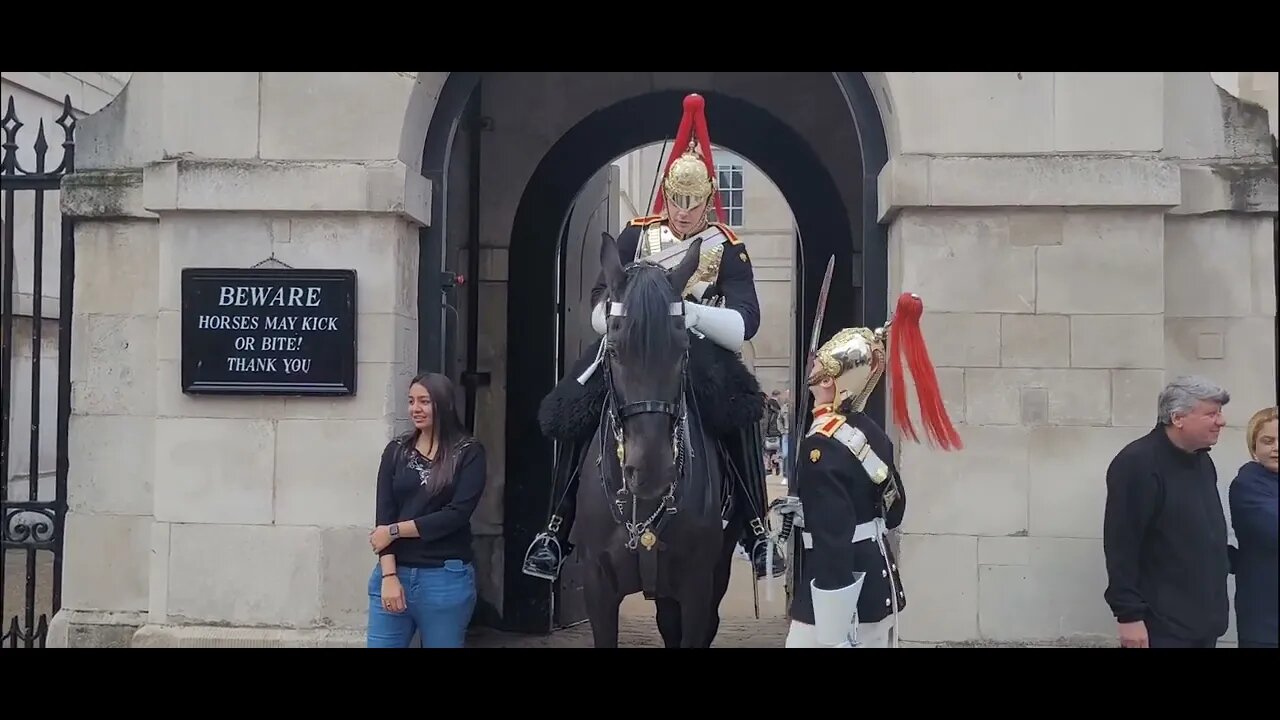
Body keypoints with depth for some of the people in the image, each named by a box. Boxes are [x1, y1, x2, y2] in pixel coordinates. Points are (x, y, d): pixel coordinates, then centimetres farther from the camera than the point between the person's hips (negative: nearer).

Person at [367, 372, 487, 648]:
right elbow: (383, 516, 1)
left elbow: (457, 514, -11)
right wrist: (389, 575, -10)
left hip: (446, 579, -2)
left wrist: (396, 530, -8)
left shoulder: (468, 452, 0)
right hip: (395, 572, 2)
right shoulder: (396, 450, 8)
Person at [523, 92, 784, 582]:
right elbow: (601, 302, -5)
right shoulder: (636, 235, 0)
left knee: (743, 411, -28)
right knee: (574, 408, -20)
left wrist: (691, 313, -37)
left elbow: (745, 322, -19)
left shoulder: (728, 250, -6)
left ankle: (756, 531, -19)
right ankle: (556, 529, -10)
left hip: (700, 354, -1)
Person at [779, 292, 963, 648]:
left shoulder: (822, 445, -20)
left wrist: (834, 637, -23)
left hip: (842, 605, -9)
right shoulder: (871, 431, 7)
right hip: (879, 587, 9)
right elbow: (892, 510, 17)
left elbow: (833, 542, -24)